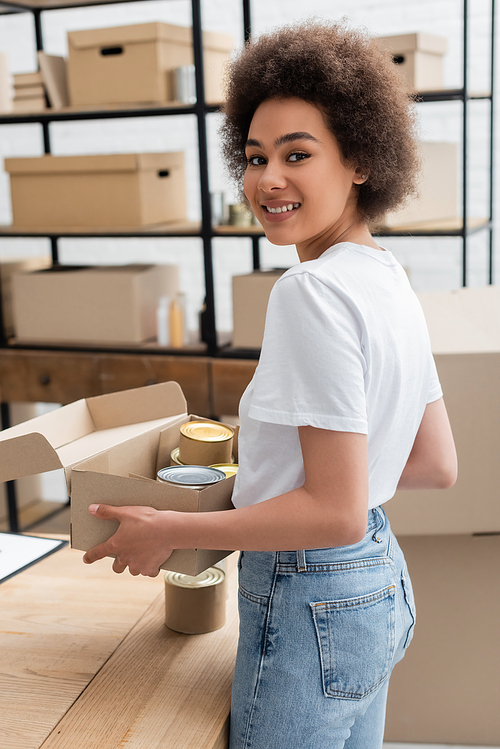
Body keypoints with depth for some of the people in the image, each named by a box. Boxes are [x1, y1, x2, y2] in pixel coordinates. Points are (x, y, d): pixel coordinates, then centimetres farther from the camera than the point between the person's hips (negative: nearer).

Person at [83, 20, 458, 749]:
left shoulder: (313, 292, -23)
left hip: (312, 604, -9)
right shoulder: (391, 279, 4)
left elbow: (337, 513, -25)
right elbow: (439, 465, 10)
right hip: (381, 583, 9)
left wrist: (170, 531, -16)